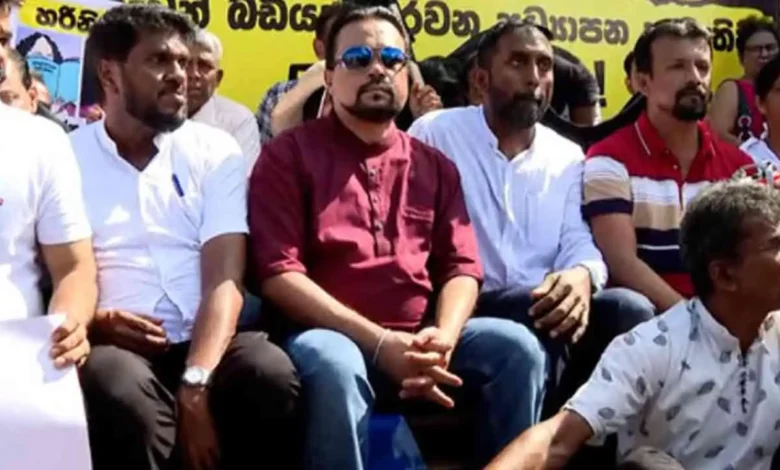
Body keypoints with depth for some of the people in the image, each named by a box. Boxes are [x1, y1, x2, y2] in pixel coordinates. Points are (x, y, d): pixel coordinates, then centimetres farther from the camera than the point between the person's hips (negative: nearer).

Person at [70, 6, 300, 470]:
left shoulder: (216, 150, 8)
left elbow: (225, 279, -4)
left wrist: (196, 385, -20)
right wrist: (93, 321, -17)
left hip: (205, 342, 1)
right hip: (117, 346, -1)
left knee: (270, 374, -31)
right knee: (121, 393, -35)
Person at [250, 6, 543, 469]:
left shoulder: (435, 166, 16)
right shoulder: (289, 154, 3)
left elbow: (462, 266, 8)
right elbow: (277, 271, -8)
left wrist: (442, 337, -16)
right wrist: (379, 342, -17)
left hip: (418, 342, 4)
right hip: (332, 336, -3)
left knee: (512, 342, -21)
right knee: (333, 363, -36)